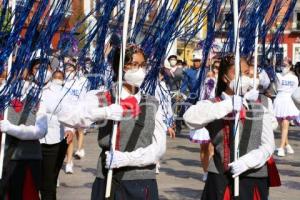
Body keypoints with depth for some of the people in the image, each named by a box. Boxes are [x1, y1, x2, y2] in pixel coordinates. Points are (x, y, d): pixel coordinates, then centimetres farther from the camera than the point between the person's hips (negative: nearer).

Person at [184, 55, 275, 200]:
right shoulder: (212, 106, 0)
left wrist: (247, 161, -16)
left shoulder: (259, 108, 5)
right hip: (219, 181, -1)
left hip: (253, 180, 1)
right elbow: (190, 117, -21)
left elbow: (268, 146, 2)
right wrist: (228, 105, -23)